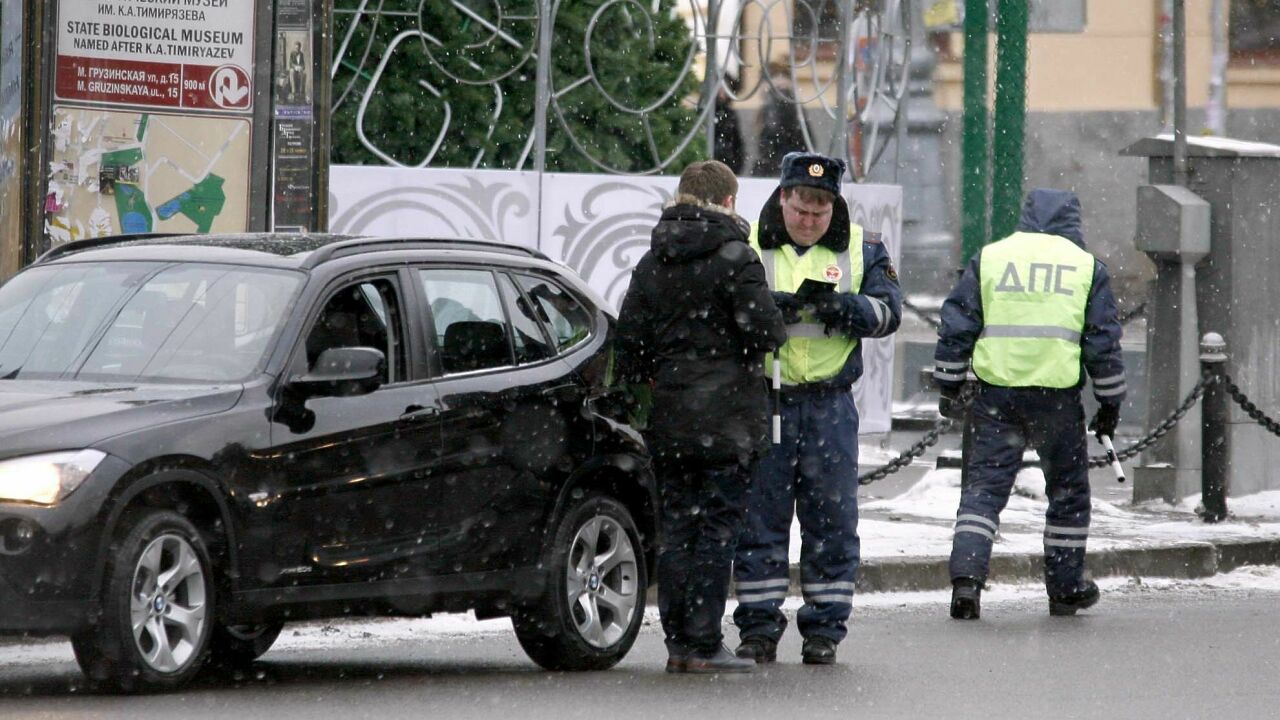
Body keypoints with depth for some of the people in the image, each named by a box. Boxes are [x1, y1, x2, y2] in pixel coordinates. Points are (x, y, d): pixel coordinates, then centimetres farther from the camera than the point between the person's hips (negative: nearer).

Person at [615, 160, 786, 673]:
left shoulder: (652, 263, 9)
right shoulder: (733, 257, -9)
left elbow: (630, 338, 8)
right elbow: (764, 330, -15)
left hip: (669, 418, 5)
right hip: (726, 416, -5)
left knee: (675, 526, 10)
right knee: (717, 524, -3)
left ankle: (678, 641, 12)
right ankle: (703, 645, -6)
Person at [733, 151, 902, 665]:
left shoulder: (862, 250, 9)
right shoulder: (748, 247, 7)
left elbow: (888, 311, -1)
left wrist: (843, 306, -20)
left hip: (829, 405, 0)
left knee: (831, 521, 2)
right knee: (759, 518, 1)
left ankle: (824, 628, 8)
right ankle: (758, 627, 7)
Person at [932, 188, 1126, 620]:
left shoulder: (989, 259, 8)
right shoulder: (1087, 267, 6)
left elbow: (956, 327, 7)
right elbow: (1104, 342, 6)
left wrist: (949, 388, 14)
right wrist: (1110, 404, 14)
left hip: (996, 392, 1)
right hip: (1058, 396, -1)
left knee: (985, 483, 2)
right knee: (1068, 489, 14)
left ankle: (966, 575, -15)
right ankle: (1065, 588, 20)